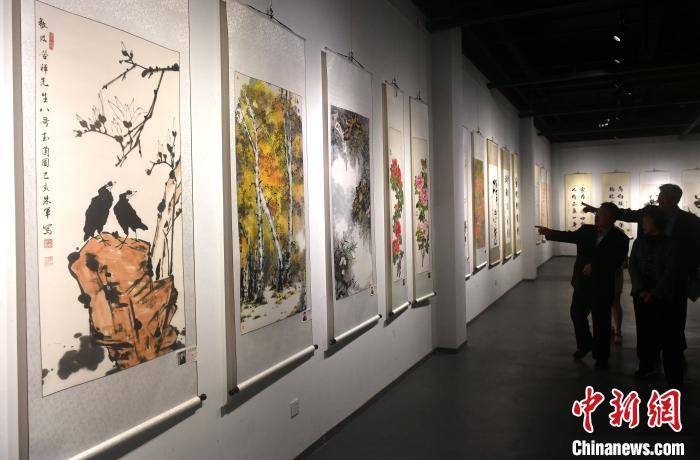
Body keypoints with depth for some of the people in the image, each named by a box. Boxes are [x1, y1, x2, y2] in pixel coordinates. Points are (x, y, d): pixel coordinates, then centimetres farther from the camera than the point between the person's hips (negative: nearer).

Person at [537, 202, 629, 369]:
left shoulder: (620, 239, -11)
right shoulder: (587, 230, 1)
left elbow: (615, 263, -17)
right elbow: (569, 236, -8)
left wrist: (594, 267, -22)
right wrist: (550, 233, -21)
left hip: (602, 287, -5)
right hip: (582, 283, 5)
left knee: (601, 321, 5)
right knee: (577, 313, 16)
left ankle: (601, 357, 22)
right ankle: (585, 345, 40)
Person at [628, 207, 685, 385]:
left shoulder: (670, 244, -5)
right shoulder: (639, 242, 7)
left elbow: (670, 273, -10)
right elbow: (633, 265, 1)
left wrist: (654, 294, -13)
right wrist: (641, 290, -11)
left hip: (665, 297, -4)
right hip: (642, 296, 4)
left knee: (669, 335, -1)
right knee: (645, 332, 8)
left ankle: (674, 375, 6)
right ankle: (646, 365, 23)